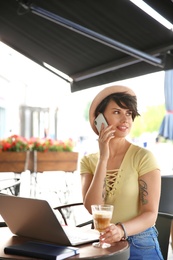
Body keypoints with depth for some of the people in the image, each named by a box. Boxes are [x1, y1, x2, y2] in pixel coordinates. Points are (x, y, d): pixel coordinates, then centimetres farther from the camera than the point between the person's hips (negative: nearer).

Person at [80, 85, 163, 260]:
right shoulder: (88, 161, 2)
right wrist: (103, 159, -16)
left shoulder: (143, 157, -8)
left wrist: (122, 230, -28)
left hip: (140, 245, -2)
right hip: (102, 244, 2)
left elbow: (150, 214, -10)